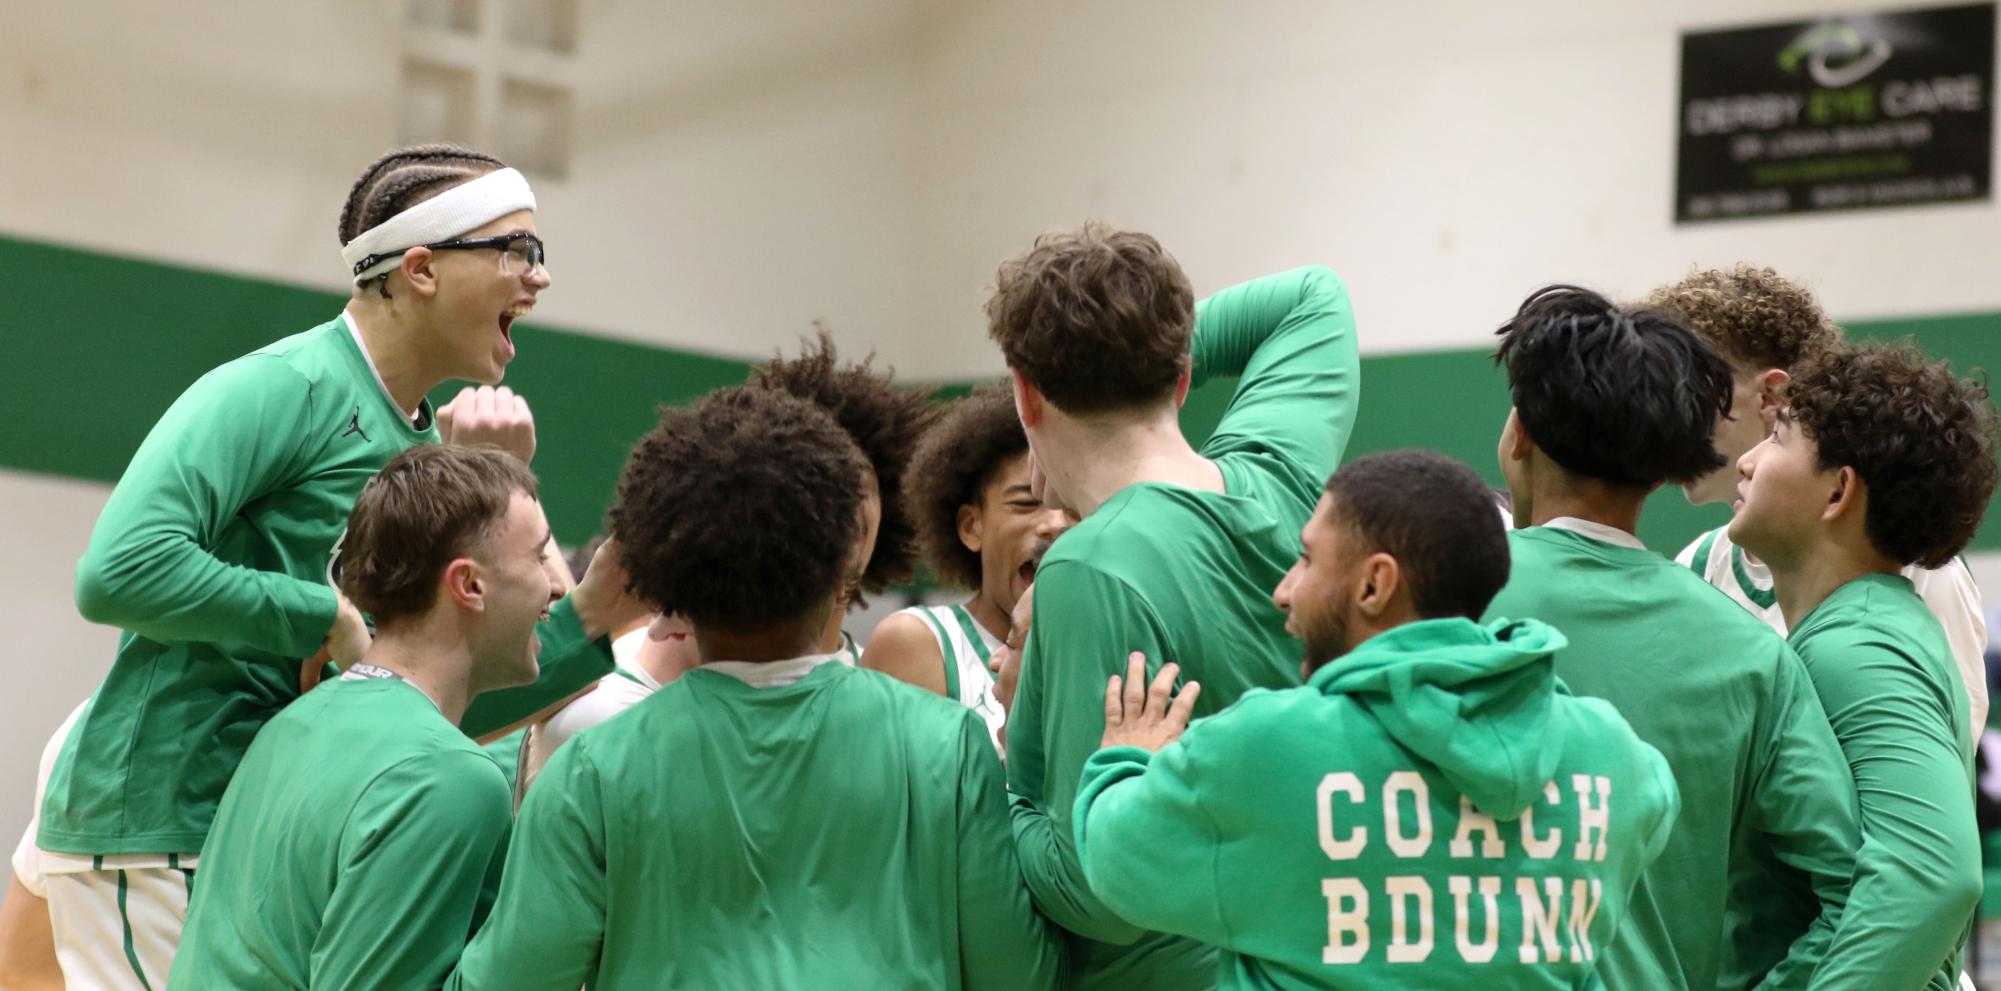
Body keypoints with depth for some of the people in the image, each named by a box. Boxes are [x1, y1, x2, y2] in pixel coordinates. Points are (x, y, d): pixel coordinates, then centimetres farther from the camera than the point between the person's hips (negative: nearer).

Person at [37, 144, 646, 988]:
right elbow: (119, 570, -25)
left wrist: (593, 615, -1)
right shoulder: (284, 389, -13)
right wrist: (325, 620, -19)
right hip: (155, 833, -8)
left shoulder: (430, 448, 12)